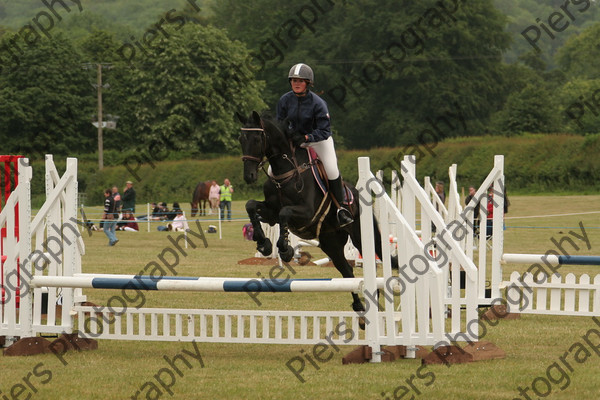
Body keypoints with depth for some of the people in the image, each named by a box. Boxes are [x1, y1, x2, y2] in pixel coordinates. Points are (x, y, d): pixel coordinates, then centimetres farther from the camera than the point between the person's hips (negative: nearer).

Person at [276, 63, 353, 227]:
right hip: (295, 139, 4)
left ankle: (340, 208, -8)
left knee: (332, 170, -22)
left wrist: (305, 138, -35)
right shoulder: (285, 100, -10)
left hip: (319, 140, -4)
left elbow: (324, 131, -22)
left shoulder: (318, 103, -22)